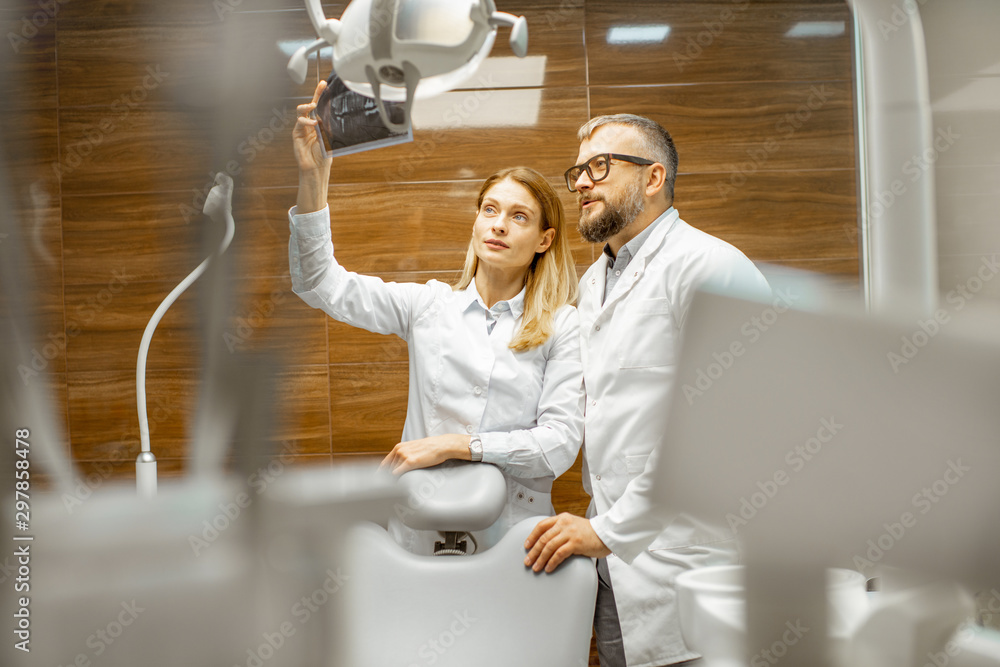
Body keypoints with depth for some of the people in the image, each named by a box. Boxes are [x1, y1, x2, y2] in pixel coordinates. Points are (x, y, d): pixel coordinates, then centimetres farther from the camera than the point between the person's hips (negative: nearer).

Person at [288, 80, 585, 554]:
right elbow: (322, 285, -3)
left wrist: (456, 445, -13)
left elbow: (561, 442, -5)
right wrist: (313, 180, -15)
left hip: (511, 534, -1)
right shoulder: (427, 305, 6)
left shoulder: (563, 327, 1)